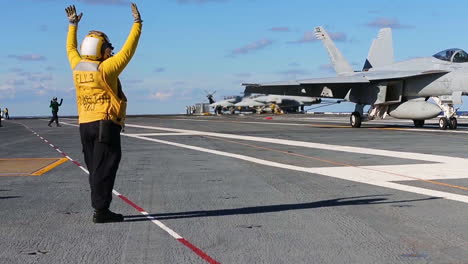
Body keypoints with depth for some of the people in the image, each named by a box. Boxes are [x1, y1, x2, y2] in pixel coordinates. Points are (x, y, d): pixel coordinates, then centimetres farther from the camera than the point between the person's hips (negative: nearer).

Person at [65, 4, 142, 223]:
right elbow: (127, 51, -12)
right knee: (104, 168, -7)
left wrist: (73, 25, 38)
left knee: (95, 168, 11)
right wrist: (137, 23, -5)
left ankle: (100, 208, 13)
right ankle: (101, 210, -9)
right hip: (106, 123, -8)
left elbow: (71, 49, 27)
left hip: (85, 124, 8)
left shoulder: (77, 66, 7)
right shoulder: (105, 68, -12)